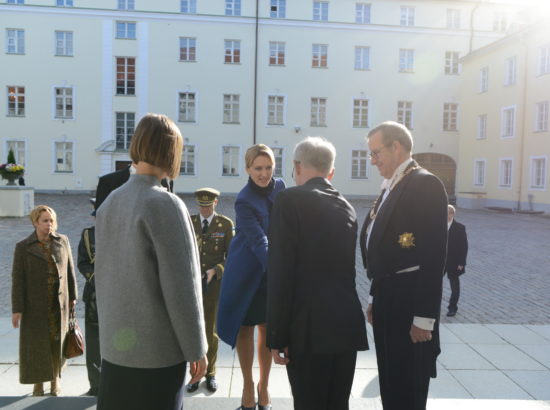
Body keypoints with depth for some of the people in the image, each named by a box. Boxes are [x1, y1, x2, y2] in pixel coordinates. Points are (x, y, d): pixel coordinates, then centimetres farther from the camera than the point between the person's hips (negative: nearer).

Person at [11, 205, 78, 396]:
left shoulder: (62, 241, -1)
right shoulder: (23, 247, -7)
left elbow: (69, 270, 5)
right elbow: (17, 278, -7)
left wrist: (73, 295, 6)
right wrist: (17, 309, -9)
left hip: (59, 302, 2)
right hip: (35, 302, -1)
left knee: (57, 340, 8)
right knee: (35, 343, 6)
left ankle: (55, 378, 27)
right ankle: (38, 382, 24)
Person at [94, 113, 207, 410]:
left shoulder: (109, 203, 3)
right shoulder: (165, 204, -17)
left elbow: (104, 275, 9)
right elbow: (180, 285, -17)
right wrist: (196, 349, -8)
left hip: (114, 346, 6)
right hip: (158, 350, -6)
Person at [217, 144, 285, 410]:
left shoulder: (279, 187, -2)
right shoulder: (244, 201, -21)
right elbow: (259, 242, -30)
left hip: (274, 267, 4)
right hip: (248, 270, -4)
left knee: (268, 327, 10)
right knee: (245, 328, 8)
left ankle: (263, 385, 29)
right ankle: (248, 385, 28)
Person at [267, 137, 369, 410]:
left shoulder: (291, 199, -8)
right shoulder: (346, 206, 11)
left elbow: (280, 271, -14)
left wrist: (277, 336, -10)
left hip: (308, 327, -6)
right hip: (347, 324, 6)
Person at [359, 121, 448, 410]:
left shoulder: (425, 184, -14)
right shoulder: (392, 187, 14)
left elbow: (434, 255, -20)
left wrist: (424, 316, -20)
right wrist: (376, 298, 17)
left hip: (409, 302, -9)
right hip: (387, 298, 9)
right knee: (390, 385, 20)